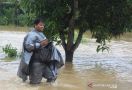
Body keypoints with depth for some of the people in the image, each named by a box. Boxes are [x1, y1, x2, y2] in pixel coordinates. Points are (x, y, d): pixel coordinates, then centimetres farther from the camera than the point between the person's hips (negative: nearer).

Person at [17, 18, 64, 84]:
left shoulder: (41, 34, 14)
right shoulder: (32, 35, -13)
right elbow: (28, 46, -24)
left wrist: (47, 43, 5)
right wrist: (40, 44, -24)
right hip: (36, 62, -8)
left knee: (52, 77, 9)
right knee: (35, 82, 0)